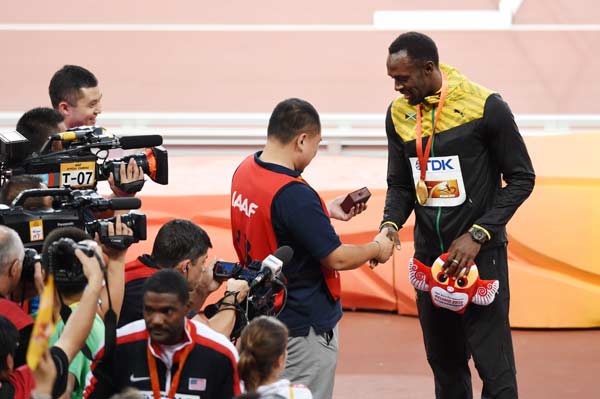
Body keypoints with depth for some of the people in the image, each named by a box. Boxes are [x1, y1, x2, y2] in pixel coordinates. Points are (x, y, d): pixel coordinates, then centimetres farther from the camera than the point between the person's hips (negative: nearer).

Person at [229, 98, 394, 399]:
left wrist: (327, 211, 16)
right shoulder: (294, 194, -28)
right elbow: (336, 259, -21)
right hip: (306, 326, -9)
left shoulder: (244, 171, 0)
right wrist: (376, 248, -3)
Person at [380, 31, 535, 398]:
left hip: (480, 254, -5)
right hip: (429, 255, 5)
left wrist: (477, 235, -15)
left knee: (494, 365, -6)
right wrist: (391, 224, -9)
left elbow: (521, 178, -7)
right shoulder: (399, 113, 3)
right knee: (444, 362, 13)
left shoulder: (486, 107, -13)